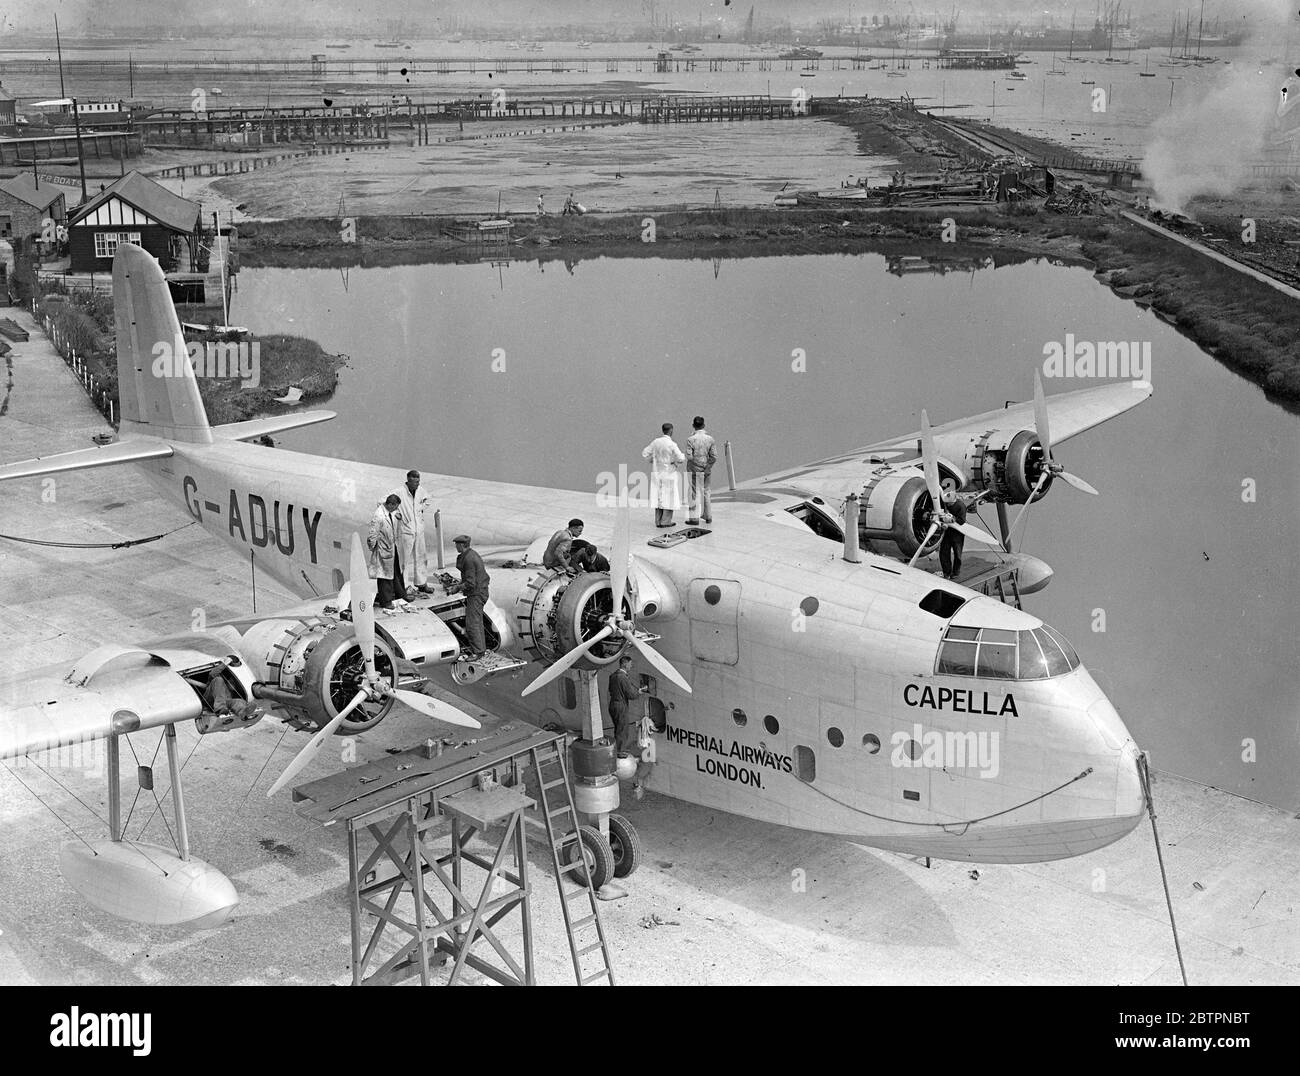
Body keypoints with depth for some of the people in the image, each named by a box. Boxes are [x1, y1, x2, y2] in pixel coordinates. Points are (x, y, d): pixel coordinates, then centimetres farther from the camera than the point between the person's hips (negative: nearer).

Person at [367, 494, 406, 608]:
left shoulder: (392, 512, -2)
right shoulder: (378, 516, -27)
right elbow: (373, 534, -19)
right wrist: (372, 547, -11)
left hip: (393, 547, 8)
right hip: (383, 549, -8)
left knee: (397, 571, 21)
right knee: (385, 574, 2)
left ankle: (400, 593, 39)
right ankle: (385, 601, 12)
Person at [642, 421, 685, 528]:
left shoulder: (656, 442, 0)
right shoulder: (672, 444, -15)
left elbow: (644, 454, 4)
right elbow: (680, 459, -14)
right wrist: (683, 455, 7)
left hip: (657, 473, 5)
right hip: (669, 474, -5)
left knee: (658, 496, 11)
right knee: (669, 497, 3)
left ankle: (658, 521, 14)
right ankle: (665, 522, 3)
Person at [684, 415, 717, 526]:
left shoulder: (690, 439, -13)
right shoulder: (710, 439, -3)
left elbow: (689, 457, -18)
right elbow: (714, 457, -7)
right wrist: (707, 466, 1)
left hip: (694, 470, -3)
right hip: (707, 471, 3)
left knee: (695, 492, 5)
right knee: (705, 491, 18)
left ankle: (694, 517, 7)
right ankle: (708, 516, 23)